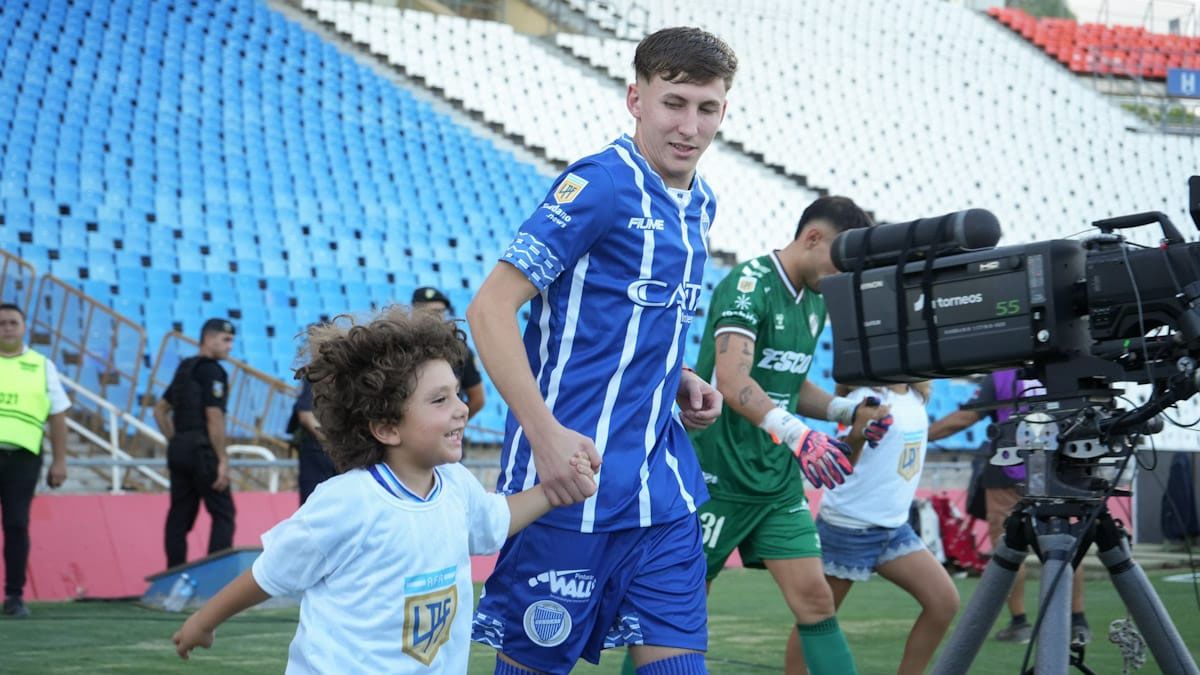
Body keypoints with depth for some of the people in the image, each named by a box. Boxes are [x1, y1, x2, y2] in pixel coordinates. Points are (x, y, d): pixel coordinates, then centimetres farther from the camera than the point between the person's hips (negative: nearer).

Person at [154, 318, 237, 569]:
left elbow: (160, 410, 23)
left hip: (179, 450, 8)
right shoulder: (212, 370, -10)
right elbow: (214, 418, -17)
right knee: (223, 514, -3)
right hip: (202, 451, -8)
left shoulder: (184, 368, 17)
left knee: (180, 515, 9)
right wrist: (223, 460, -16)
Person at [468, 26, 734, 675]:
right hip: (573, 473, -7)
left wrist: (681, 381, 7)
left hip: (663, 484, 7)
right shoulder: (600, 183, -13)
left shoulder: (700, 202, 12)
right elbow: (490, 308, -17)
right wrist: (546, 434, -24)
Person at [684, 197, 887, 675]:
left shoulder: (815, 302, 12)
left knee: (815, 599, -2)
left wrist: (848, 410, 6)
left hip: (779, 483, 8)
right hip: (718, 476, -7)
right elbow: (733, 381, -27)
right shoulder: (749, 283, -15)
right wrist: (798, 435, -38)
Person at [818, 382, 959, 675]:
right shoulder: (867, 398, -19)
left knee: (944, 601, -5)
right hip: (849, 527, -7)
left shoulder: (914, 397, 3)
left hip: (895, 526, 7)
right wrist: (857, 437, -48)